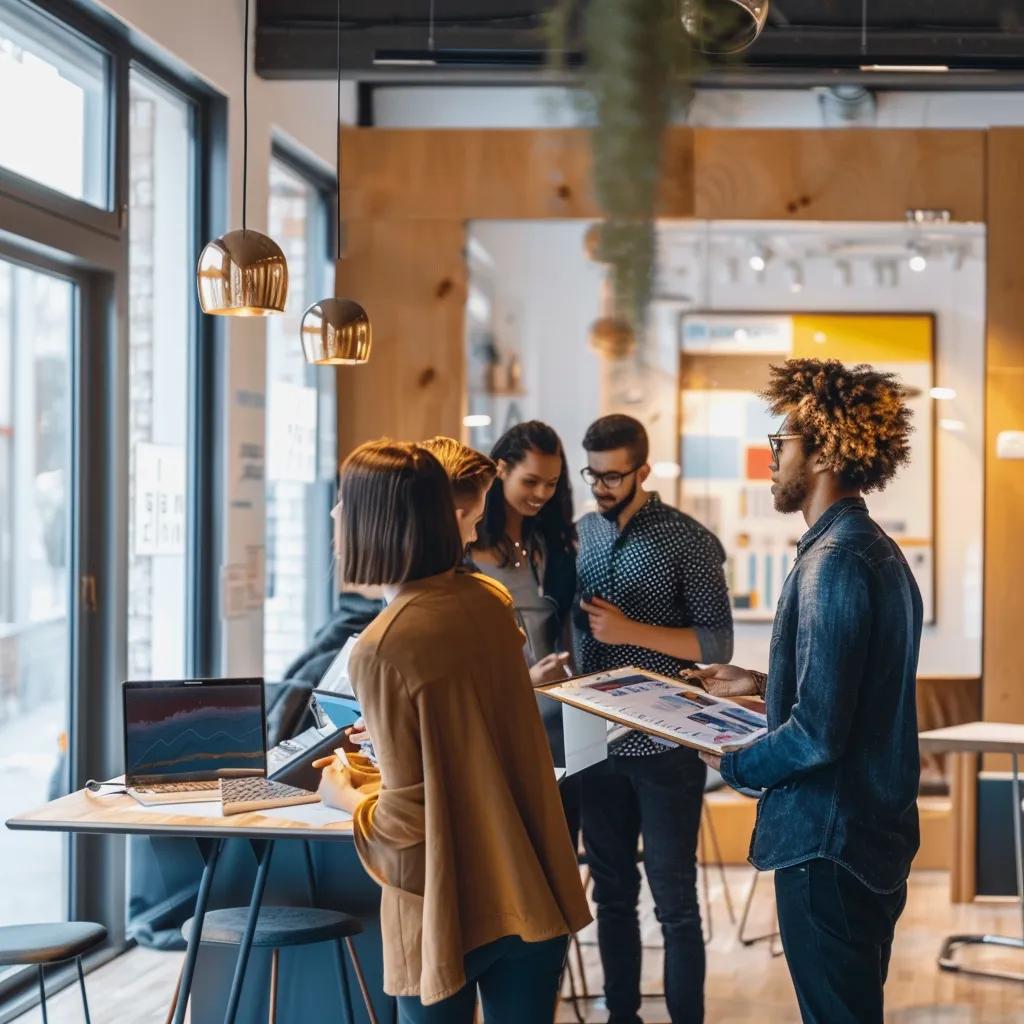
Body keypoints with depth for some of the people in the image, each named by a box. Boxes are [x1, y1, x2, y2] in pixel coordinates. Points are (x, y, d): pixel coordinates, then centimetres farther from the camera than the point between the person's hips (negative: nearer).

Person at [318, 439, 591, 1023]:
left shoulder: (384, 648, -19)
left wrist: (346, 797, 3)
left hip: (449, 911, -5)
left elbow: (408, 817, -16)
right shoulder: (487, 605, 0)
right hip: (534, 894, 5)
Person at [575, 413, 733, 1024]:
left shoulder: (687, 541, -8)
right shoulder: (581, 534, 6)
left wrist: (632, 631, -19)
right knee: (612, 893, 13)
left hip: (665, 747, -5)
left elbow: (718, 644, -11)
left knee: (674, 901, 2)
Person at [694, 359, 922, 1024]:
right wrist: (763, 685, 19)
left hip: (829, 844, -10)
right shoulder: (877, 551, 10)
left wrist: (733, 764, -8)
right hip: (878, 836, 10)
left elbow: (816, 734, -24)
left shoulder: (834, 562, -20)